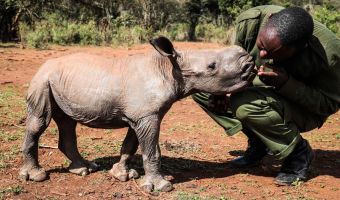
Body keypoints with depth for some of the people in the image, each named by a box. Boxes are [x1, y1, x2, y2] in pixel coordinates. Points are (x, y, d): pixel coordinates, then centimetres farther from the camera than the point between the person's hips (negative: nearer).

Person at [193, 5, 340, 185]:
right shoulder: (250, 21, -23)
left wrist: (286, 83, -38)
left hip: (306, 111, -6)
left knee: (245, 104, -36)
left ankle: (298, 153, -9)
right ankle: (257, 142, 4)